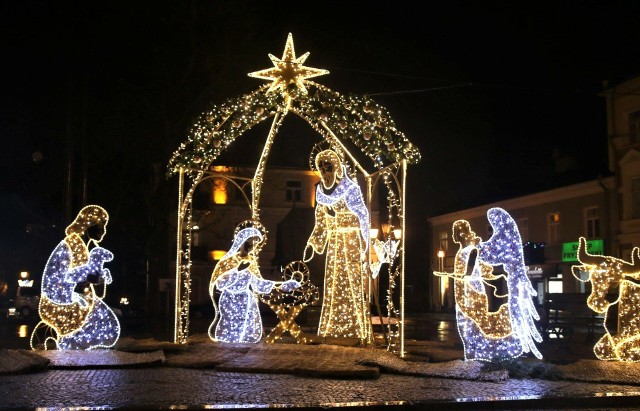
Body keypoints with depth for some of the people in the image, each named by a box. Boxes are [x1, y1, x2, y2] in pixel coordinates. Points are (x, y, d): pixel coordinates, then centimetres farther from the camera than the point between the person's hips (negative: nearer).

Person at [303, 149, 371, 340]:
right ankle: (332, 331, 15)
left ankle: (356, 332, 0)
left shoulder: (351, 189, -11)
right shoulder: (322, 192, 8)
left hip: (351, 243, -6)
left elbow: (363, 219, -12)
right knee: (332, 289, 8)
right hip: (333, 245, 6)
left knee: (353, 287, -6)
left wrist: (363, 248, -17)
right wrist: (312, 245, 10)